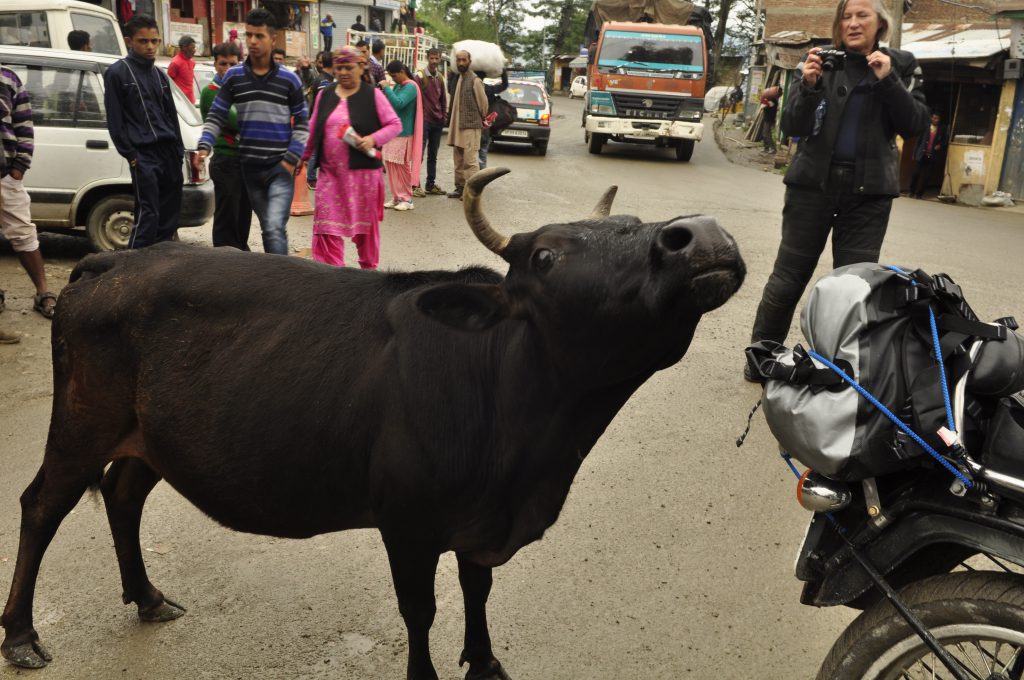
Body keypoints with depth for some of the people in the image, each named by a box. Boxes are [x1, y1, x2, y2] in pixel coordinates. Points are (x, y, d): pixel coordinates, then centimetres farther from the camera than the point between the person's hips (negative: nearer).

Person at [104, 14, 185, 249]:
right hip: (144, 155, -6)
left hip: (170, 152, 7)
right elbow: (115, 122, -5)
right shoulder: (117, 73, -2)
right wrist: (131, 155, -11)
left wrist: (179, 151, 13)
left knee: (169, 215, 7)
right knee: (148, 215, -12)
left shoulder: (159, 75, 18)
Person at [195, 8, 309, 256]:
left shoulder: (289, 79, -1)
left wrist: (292, 159, -9)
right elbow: (216, 116, 5)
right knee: (267, 228, 13)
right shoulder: (233, 76, 4)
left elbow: (302, 123, 2)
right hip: (250, 167, 3)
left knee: (275, 228, -18)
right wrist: (204, 146, -11)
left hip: (281, 166, -3)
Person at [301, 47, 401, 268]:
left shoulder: (373, 95, -1)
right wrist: (304, 157, 13)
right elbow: (313, 131, 16)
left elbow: (395, 125, -3)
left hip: (363, 171, -3)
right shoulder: (325, 96, 11)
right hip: (330, 172, 3)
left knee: (365, 221, 7)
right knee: (327, 223, -3)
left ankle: (369, 267, 23)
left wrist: (373, 139, -18)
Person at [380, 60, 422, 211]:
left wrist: (386, 88, -18)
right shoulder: (396, 86, 13)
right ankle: (396, 197, 15)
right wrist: (383, 91, 1)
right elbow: (389, 104, 18)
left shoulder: (410, 87, -11)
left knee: (402, 166, -4)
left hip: (403, 134, -8)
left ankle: (407, 199, 5)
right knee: (390, 165, 8)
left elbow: (398, 103, -25)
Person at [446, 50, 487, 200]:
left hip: (470, 126, -9)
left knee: (470, 160, -9)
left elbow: (483, 103, -8)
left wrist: (481, 119, 6)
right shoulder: (458, 78, 13)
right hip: (457, 125, 9)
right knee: (459, 160, 14)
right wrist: (453, 123, 17)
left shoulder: (475, 80, -12)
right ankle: (460, 188, 22)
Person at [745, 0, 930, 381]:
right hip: (813, 182, -1)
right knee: (788, 277, 3)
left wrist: (888, 81, -13)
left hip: (868, 191, 1)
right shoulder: (822, 62, 2)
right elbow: (792, 128, -2)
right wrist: (809, 85, -19)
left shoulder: (900, 65, 5)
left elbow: (915, 126, -2)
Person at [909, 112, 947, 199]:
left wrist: (940, 145, -7)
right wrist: (914, 153, 1)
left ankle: (919, 193, 1)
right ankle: (912, 192, 10)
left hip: (931, 156, 0)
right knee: (916, 173, -1)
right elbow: (919, 140, 5)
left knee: (924, 175, -2)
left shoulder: (942, 130, 7)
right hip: (921, 154, 0)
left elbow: (944, 141, 15)